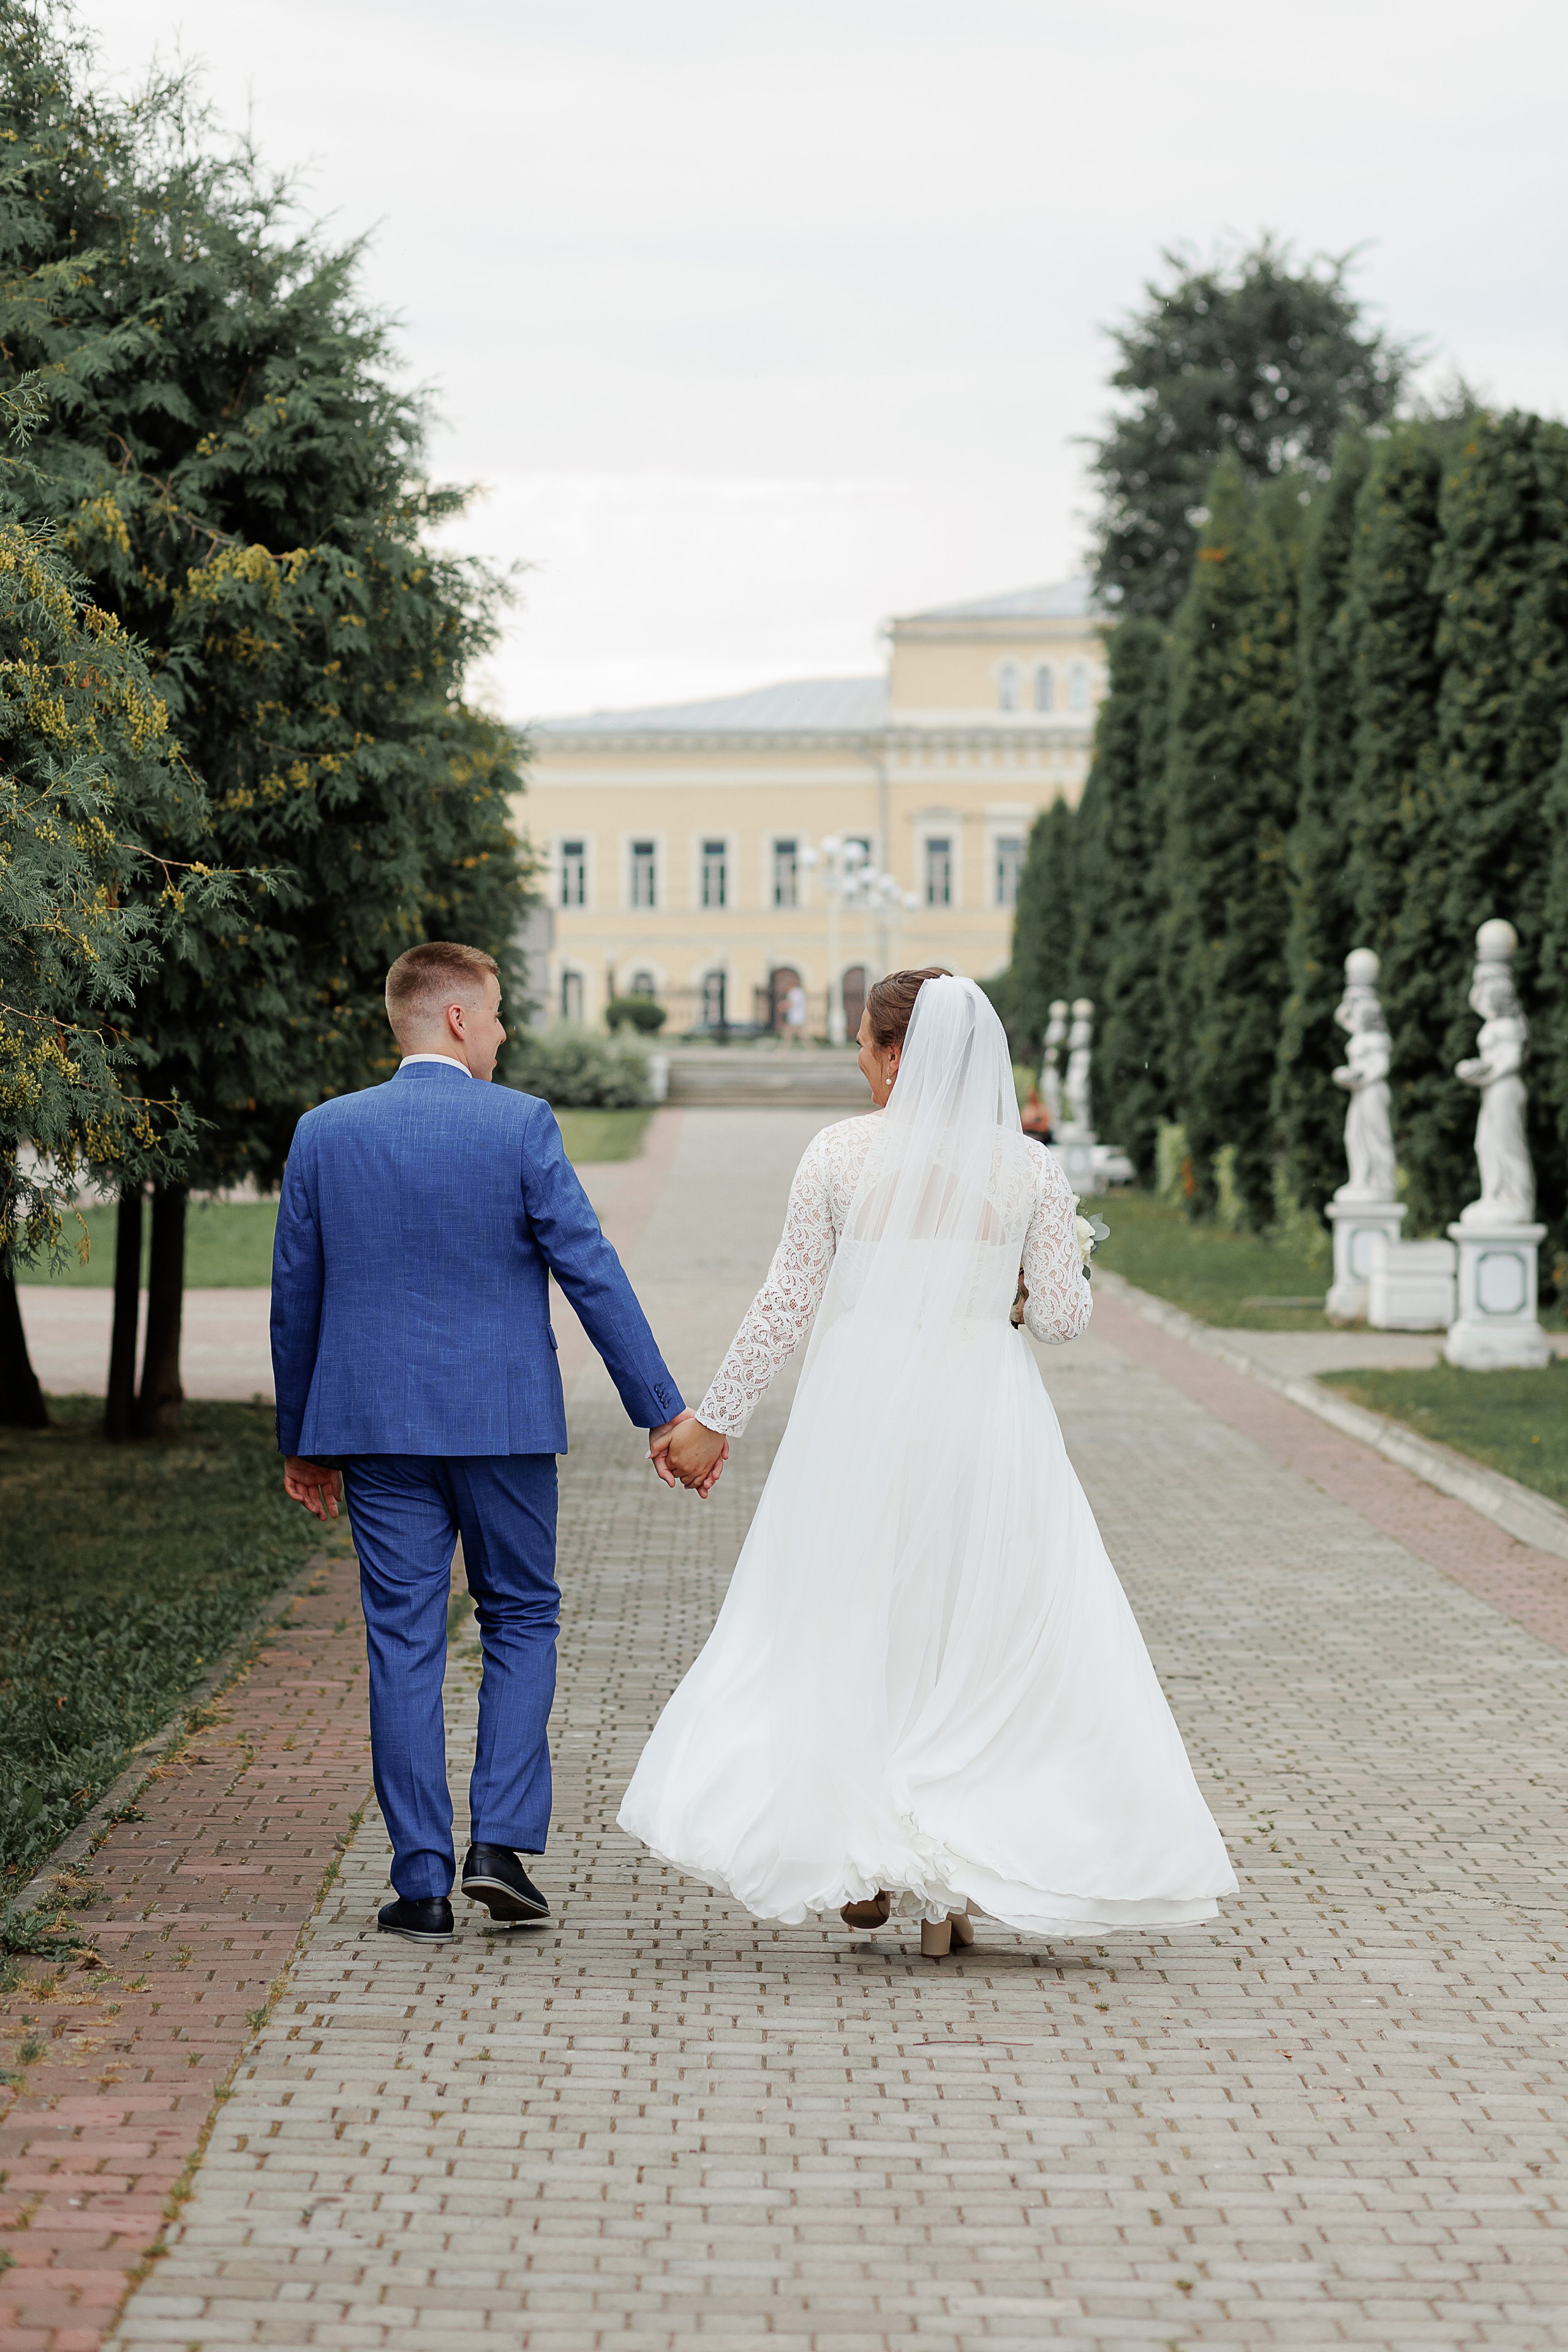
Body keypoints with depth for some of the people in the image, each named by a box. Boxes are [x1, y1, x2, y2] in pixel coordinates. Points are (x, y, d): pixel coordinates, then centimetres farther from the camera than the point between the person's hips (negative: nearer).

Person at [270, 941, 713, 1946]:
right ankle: (502, 1840, 2)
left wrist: (302, 1441, 17)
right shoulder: (521, 1125, -7)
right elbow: (592, 1272, -9)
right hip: (504, 1418, -2)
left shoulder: (325, 1133, 2)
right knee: (522, 1620, 14)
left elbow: (296, 1294, 8)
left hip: (378, 1424, 2)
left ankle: (423, 1882, 4)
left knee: (404, 1646, 5)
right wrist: (664, 1410, -4)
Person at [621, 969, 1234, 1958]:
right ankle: (951, 1888, 10)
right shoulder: (1029, 1166, -2)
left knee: (851, 1627, 14)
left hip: (861, 1408, -1)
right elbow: (1064, 1313, -1)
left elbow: (789, 1303, -2)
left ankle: (864, 1855, 12)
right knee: (984, 1640, 10)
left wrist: (717, 1421, 7)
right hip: (983, 1410, 1)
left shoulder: (841, 1153, -4)